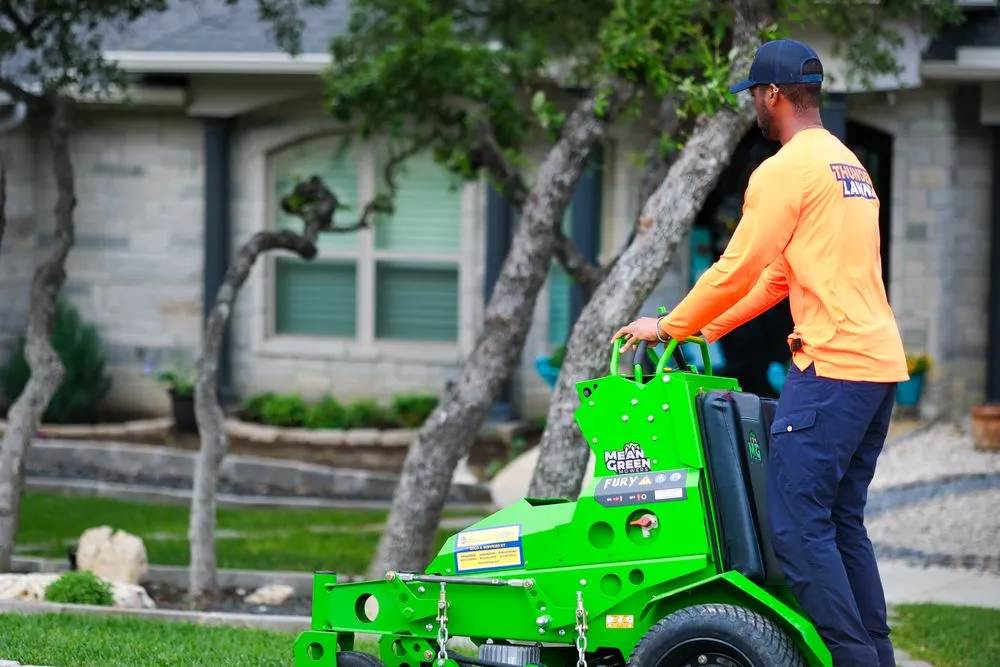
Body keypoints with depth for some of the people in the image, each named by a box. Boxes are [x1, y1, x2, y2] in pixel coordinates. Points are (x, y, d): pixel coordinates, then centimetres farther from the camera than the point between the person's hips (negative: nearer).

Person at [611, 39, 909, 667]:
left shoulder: (785, 171, -8)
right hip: (880, 363, 10)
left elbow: (739, 269, -7)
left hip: (831, 366, -10)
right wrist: (704, 328, 25)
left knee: (798, 526, -8)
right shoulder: (850, 166, 22)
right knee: (844, 522, 14)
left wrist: (670, 327, 6)